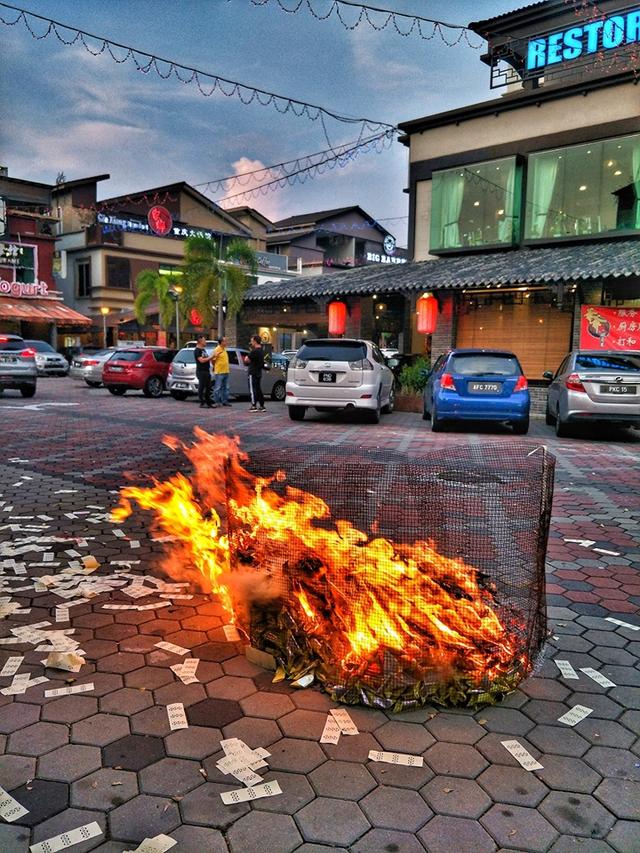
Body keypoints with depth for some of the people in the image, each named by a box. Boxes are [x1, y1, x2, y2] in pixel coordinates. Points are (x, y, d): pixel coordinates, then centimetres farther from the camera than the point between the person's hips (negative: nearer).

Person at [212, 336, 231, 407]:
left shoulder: (224, 349, 15)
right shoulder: (217, 350, -12)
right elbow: (213, 360, -12)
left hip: (226, 372, 8)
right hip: (219, 372, -8)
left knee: (226, 388, 10)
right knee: (218, 388, -3)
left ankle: (225, 401, 17)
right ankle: (217, 402, 2)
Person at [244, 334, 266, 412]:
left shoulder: (254, 351, -18)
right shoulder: (261, 350, 11)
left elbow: (247, 360, -18)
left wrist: (246, 357, 4)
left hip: (253, 373, -9)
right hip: (259, 373, 9)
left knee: (252, 389, -4)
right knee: (258, 389, 13)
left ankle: (254, 406, -5)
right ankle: (262, 406, 15)